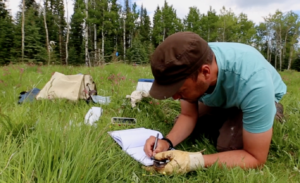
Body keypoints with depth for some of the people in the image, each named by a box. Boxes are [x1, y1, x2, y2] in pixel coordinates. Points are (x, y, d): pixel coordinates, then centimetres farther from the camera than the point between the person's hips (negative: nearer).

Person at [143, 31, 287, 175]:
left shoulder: (253, 82, -44)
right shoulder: (187, 66, -29)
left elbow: (255, 158, -34)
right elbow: (188, 115, -15)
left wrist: (195, 161, -46)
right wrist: (167, 142, -34)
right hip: (221, 98, 4)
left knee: (227, 146, -24)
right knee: (183, 128, -3)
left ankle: (270, 112, 3)